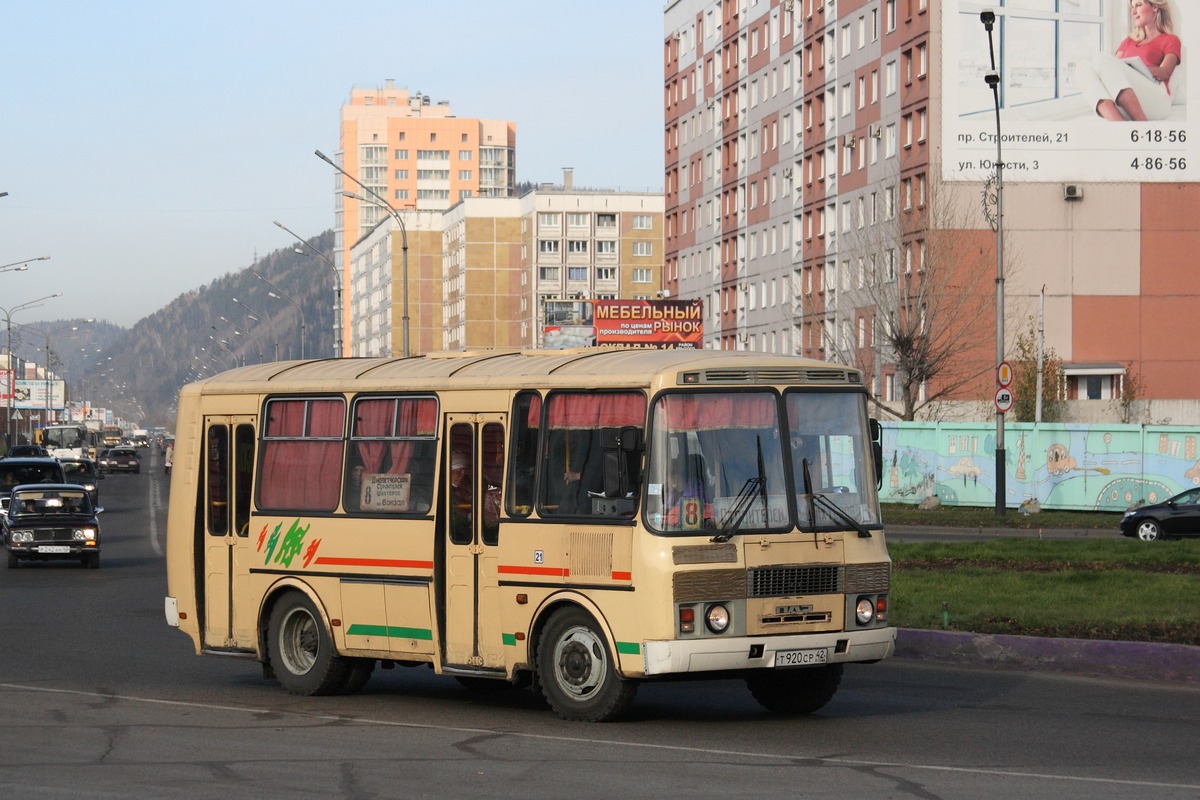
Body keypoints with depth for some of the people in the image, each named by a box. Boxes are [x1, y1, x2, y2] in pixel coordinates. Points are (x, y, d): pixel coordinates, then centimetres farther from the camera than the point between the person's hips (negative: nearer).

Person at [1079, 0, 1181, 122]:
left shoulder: (1170, 40, 19)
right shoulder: (1129, 40, 34)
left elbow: (1164, 73, 0)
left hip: (1155, 99, -4)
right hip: (1122, 106, 5)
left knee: (1104, 60, -26)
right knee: (1086, 73, -24)